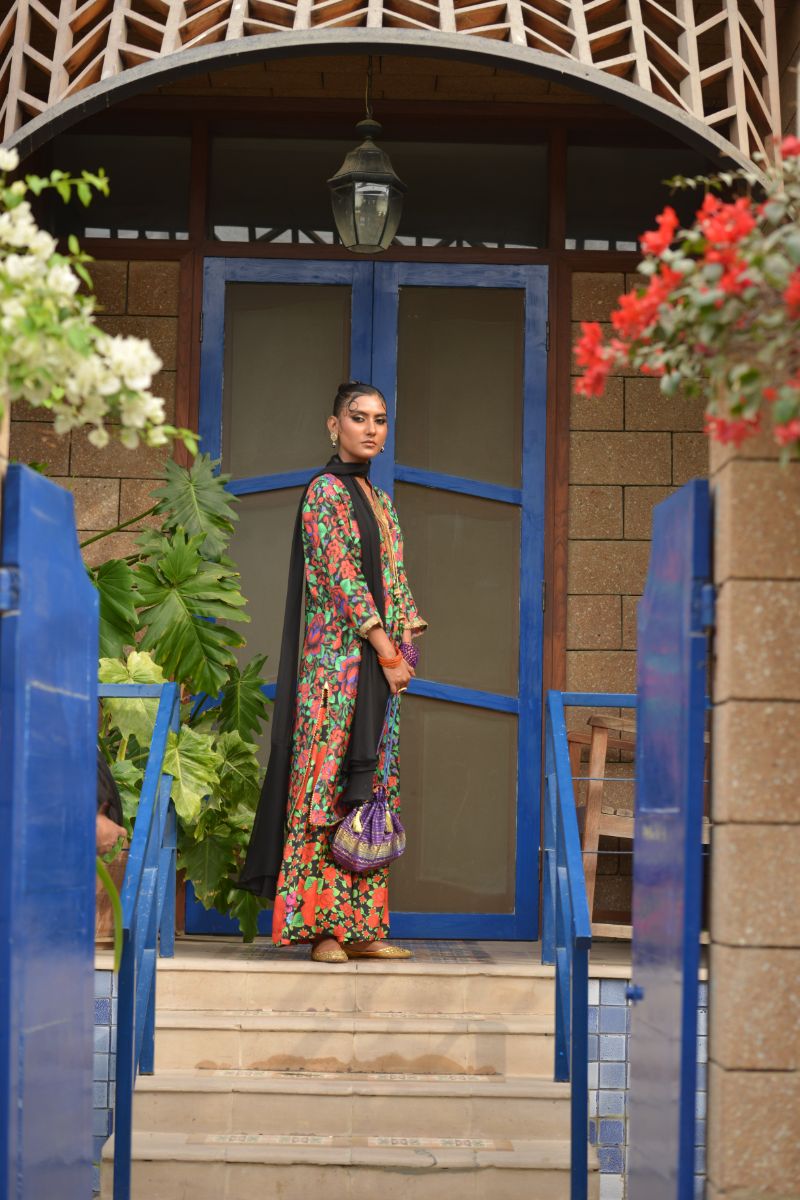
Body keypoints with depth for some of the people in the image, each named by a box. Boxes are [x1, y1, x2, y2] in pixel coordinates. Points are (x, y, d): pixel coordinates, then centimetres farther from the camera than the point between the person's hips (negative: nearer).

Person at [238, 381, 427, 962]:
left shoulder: (379, 500, 19)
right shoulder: (325, 490, -6)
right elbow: (342, 574, -13)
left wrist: (407, 640, 4)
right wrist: (387, 651, -15)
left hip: (378, 663, 8)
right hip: (338, 658, -8)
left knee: (370, 789, 6)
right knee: (328, 784, -8)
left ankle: (362, 926, 7)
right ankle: (323, 927, -7)